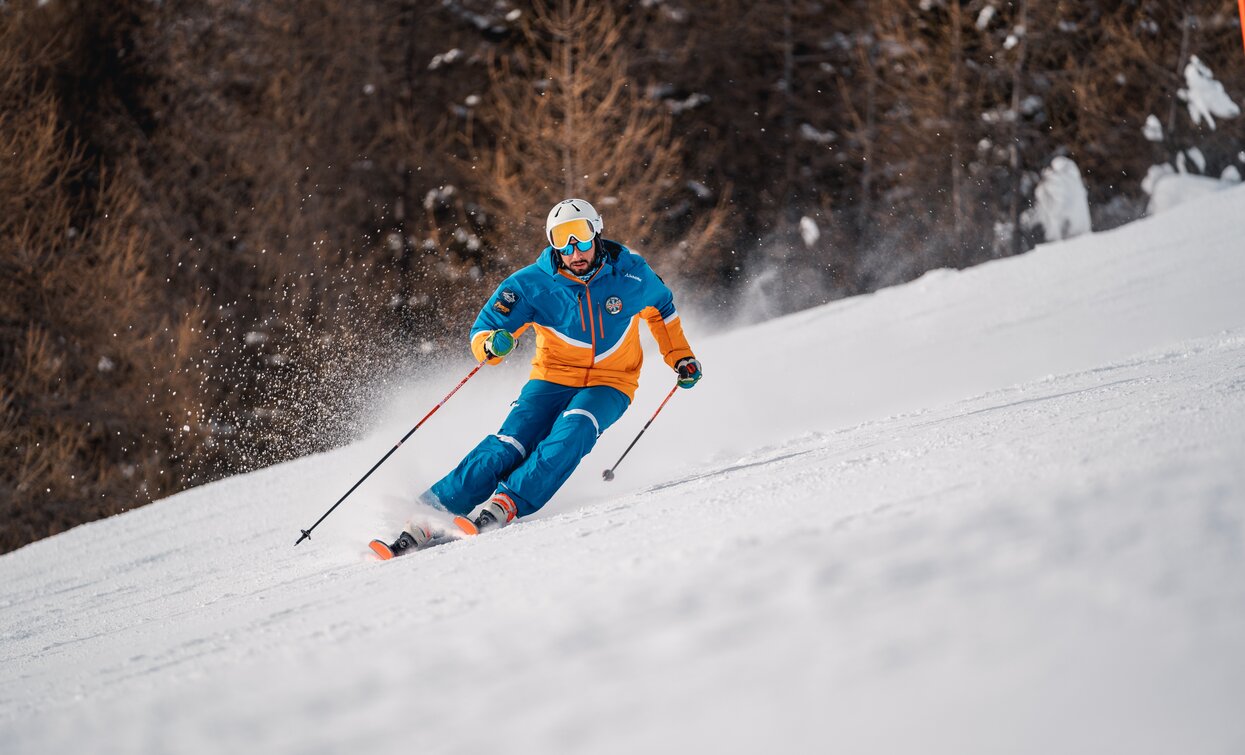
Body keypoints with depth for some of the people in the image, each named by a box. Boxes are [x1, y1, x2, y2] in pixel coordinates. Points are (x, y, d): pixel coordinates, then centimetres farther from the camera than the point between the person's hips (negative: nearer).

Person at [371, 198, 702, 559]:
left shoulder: (630, 274, -9)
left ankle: (502, 506, -42)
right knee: (507, 446, -22)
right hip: (552, 378, 0)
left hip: (609, 384, 0)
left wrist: (681, 357, 11)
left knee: (571, 433, -33)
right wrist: (492, 344, -33)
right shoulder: (532, 283, -12)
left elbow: (660, 308, 15)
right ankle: (426, 517, -25)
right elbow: (481, 332, -10)